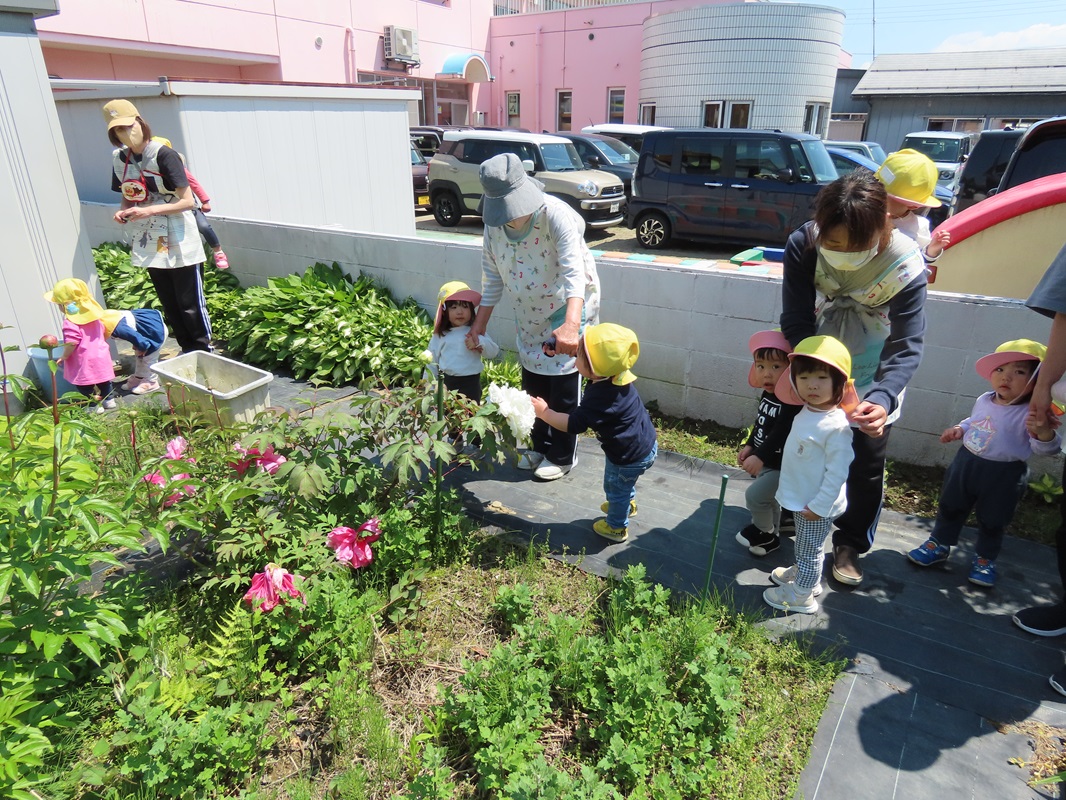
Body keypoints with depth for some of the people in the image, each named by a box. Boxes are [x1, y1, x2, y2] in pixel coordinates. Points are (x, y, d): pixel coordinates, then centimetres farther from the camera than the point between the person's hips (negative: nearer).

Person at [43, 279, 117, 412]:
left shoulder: (70, 322, -20)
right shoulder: (92, 313, 4)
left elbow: (72, 343, -24)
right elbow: (102, 331, 16)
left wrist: (64, 356, -10)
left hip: (84, 362, -8)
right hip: (100, 356, 8)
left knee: (84, 385, 6)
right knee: (102, 379, 21)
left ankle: (94, 406, 11)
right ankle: (109, 399, 30)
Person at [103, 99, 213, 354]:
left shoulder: (163, 154, -12)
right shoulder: (119, 159, 7)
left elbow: (187, 201, -16)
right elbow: (128, 197, 18)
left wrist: (149, 211, -24)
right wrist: (122, 212, -4)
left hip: (179, 243, -6)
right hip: (150, 244, 6)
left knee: (190, 304, -1)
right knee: (169, 305, 11)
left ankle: (204, 351, 12)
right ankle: (187, 350, 23)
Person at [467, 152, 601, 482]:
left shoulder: (555, 214, -29)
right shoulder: (494, 222, -9)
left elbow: (574, 272, -41)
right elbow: (492, 274, 4)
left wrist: (571, 324, -56)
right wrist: (480, 321, 4)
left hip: (568, 314, -6)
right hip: (530, 318, 6)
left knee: (564, 390, 4)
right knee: (533, 386, 17)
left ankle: (562, 456, 25)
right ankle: (541, 446, 39)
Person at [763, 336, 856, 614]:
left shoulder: (837, 427, -28)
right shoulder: (806, 413, -2)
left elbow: (837, 472, -25)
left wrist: (819, 506, -20)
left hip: (817, 506, -8)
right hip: (800, 499, 8)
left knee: (809, 550, 11)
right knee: (804, 547, 28)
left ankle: (801, 596, 29)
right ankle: (804, 576, 48)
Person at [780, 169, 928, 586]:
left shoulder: (906, 265, -28)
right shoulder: (803, 244, -25)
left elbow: (906, 346, -27)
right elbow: (796, 323, -23)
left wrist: (882, 398, -44)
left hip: (873, 382, -1)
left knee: (867, 466, 7)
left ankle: (850, 543, 29)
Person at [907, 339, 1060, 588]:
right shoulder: (984, 401, -1)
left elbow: (1046, 448, -26)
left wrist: (1043, 432, -45)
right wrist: (959, 429, 4)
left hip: (1003, 476, -5)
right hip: (966, 463, 5)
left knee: (993, 523, 13)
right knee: (950, 508, 18)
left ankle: (985, 560, 33)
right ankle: (939, 545, 35)